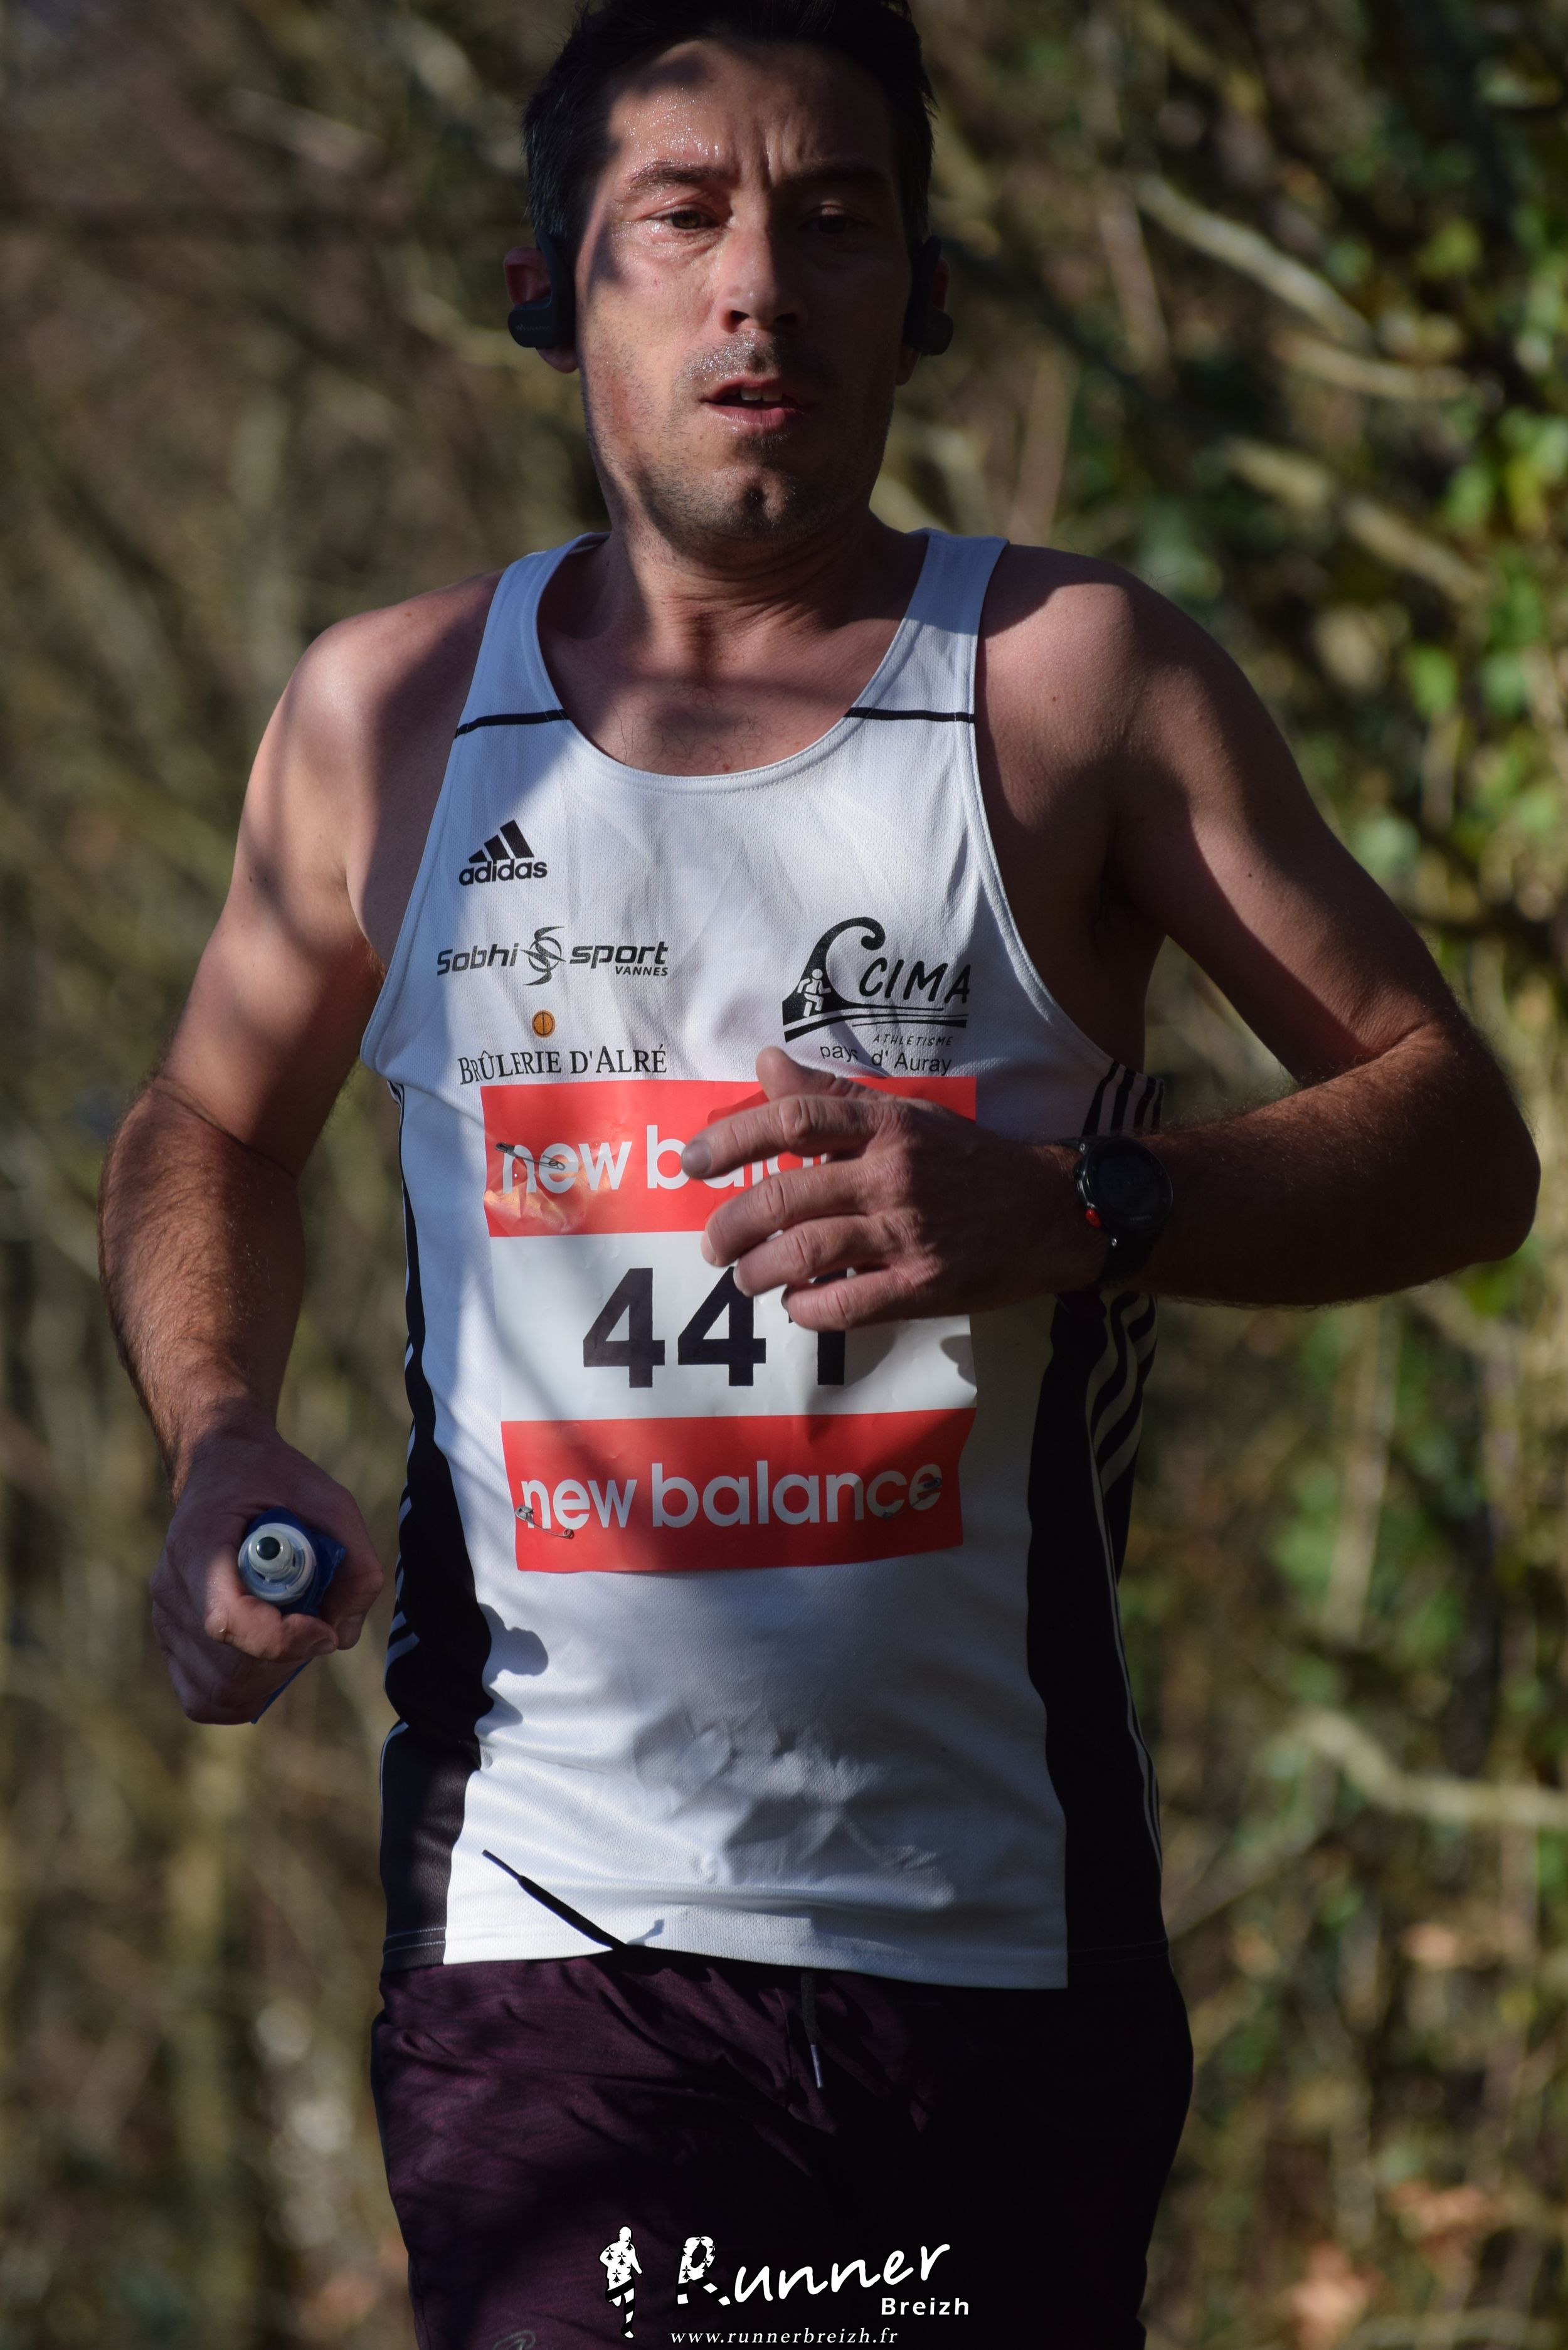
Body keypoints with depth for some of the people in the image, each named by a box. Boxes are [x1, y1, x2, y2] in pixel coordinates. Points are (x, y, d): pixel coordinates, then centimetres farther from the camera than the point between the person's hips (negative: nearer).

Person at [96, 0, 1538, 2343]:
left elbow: (1458, 1136, 2)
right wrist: (222, 1446, 3)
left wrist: (1067, 1209, -16)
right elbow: (208, 1132, 25)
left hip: (1000, 1944, 0)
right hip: (555, 1937, 0)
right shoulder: (390, 715, 9)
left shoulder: (1081, 682, 3)